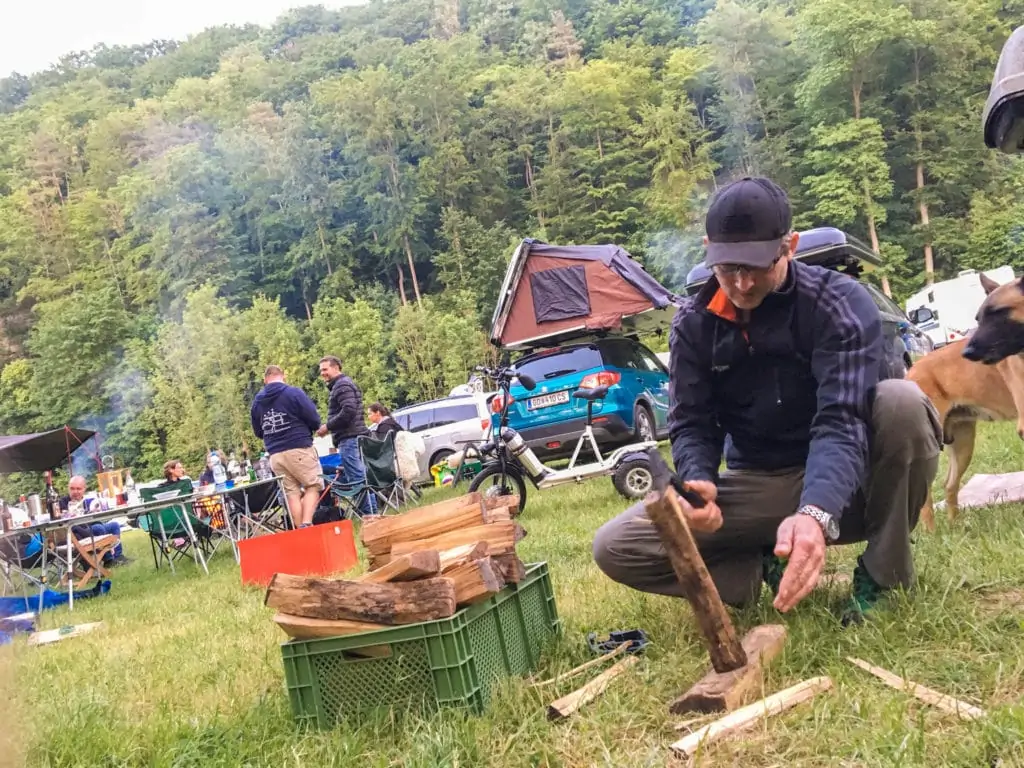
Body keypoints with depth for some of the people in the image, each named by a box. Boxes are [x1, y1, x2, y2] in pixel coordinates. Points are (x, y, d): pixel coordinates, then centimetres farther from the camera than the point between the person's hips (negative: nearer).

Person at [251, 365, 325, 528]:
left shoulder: (257, 401, 9)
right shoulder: (294, 392, -6)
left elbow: (258, 432, 18)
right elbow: (315, 420, -4)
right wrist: (308, 430, 17)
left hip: (275, 454, 5)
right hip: (299, 449, -5)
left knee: (292, 492, 9)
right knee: (313, 486, 3)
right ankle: (307, 524, -15)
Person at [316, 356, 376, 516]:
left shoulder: (342, 385, -8)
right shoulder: (343, 384, 25)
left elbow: (348, 411, -20)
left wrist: (328, 427, -14)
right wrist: (330, 427, 19)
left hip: (349, 438, -11)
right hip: (355, 436, 11)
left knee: (356, 478, -12)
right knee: (361, 477, 10)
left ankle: (368, 513, -14)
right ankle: (372, 512, 10)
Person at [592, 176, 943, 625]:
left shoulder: (841, 303, -17)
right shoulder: (694, 323, -4)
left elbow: (840, 420, -29)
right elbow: (691, 424, -3)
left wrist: (815, 514, -47)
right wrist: (698, 481, -28)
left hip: (838, 485, -2)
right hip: (757, 488, 2)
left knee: (901, 402, -35)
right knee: (614, 548, -16)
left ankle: (884, 574, -12)